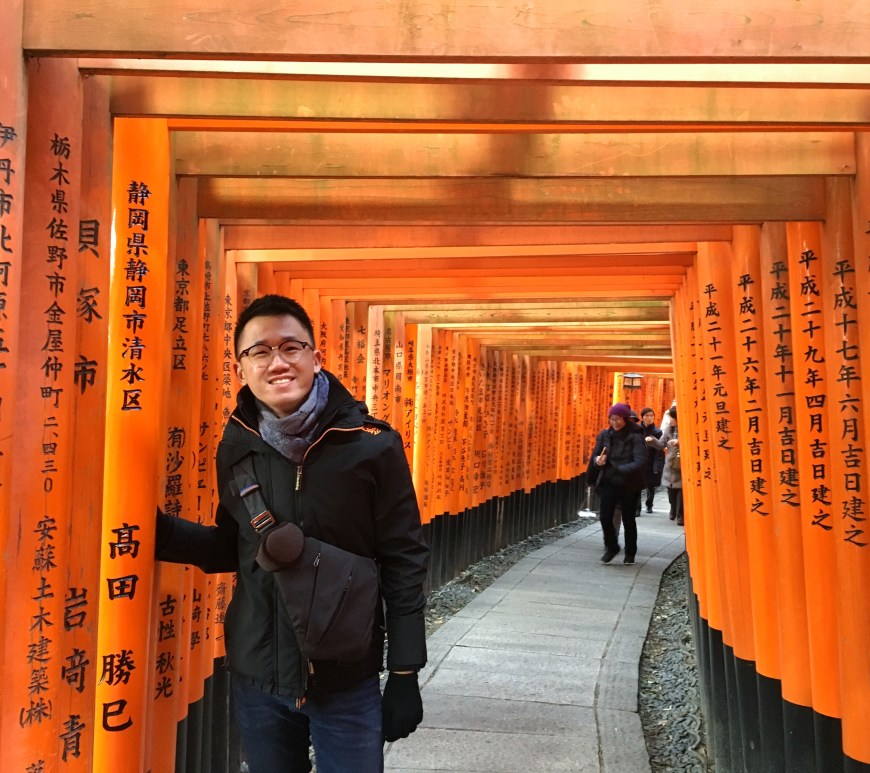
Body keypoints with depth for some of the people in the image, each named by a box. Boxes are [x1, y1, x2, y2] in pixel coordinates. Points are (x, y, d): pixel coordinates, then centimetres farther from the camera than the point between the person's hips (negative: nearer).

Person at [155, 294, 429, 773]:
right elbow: (231, 549, 10)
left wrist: (405, 674, -7)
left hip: (347, 681, -3)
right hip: (256, 678, 3)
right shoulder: (237, 446, -2)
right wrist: (162, 533, -6)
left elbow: (403, 565, -8)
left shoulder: (372, 445, -12)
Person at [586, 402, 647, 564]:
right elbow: (595, 455, 10)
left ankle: (630, 553, 29)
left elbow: (640, 462, -19)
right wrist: (598, 461, -13)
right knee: (605, 517, -6)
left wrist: (620, 470, -29)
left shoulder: (635, 437, -11)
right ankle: (611, 547, 19)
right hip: (608, 483, 3)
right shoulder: (604, 435, 2)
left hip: (629, 485, -3)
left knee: (628, 519, 10)